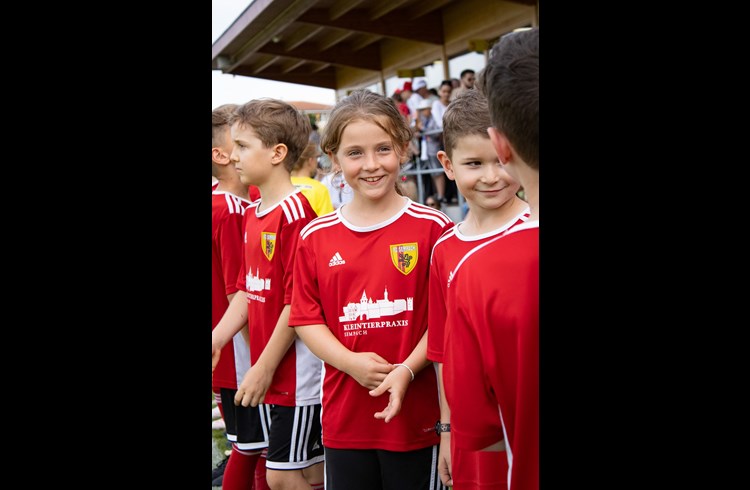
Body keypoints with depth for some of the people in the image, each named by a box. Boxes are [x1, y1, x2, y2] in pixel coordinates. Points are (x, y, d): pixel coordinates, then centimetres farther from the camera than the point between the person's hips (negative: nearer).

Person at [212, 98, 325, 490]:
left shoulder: (297, 214, -17)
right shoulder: (252, 214, 10)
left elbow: (297, 301, -19)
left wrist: (264, 366, -15)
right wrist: (216, 340, 6)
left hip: (299, 368, -8)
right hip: (271, 371, 8)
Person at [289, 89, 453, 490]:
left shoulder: (432, 227, -7)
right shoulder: (315, 236, 1)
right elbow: (306, 319, 2)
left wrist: (407, 370, -17)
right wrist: (352, 363, -12)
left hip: (415, 413, -2)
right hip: (343, 416, 3)